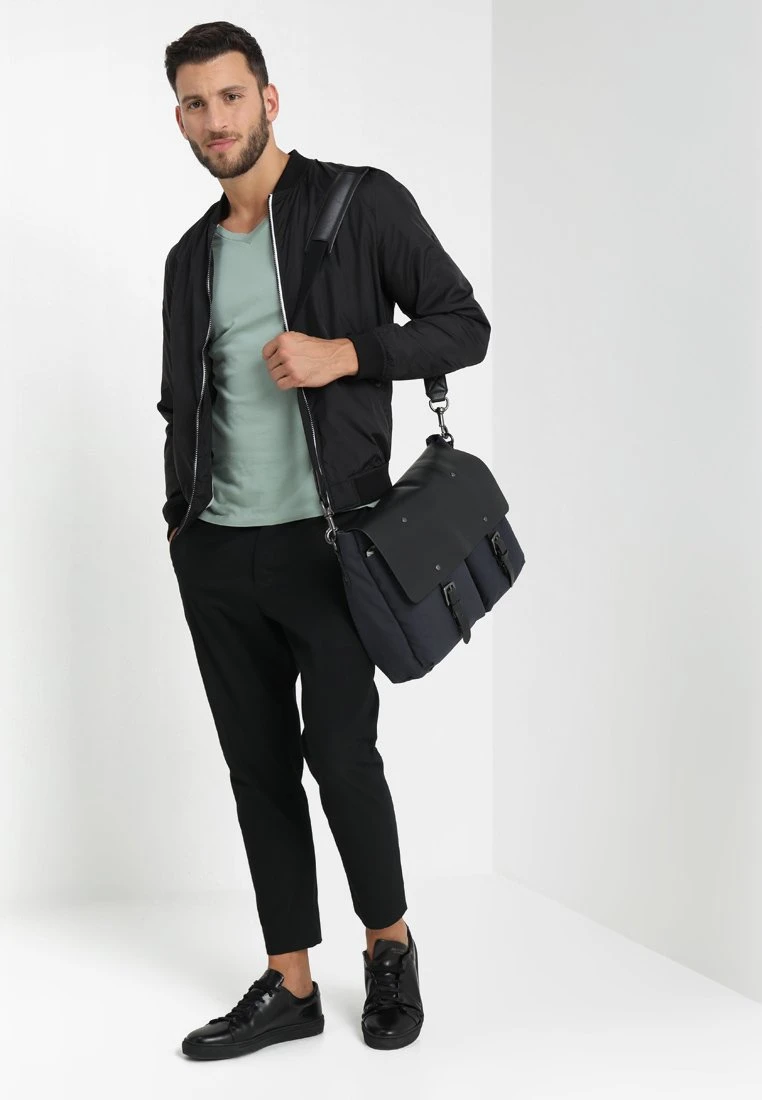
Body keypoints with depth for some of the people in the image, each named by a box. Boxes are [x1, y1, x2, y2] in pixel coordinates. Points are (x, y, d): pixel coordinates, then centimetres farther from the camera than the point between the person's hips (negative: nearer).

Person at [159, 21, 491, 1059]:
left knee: (340, 752, -7)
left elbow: (464, 326, -2)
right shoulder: (192, 255, 15)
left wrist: (344, 353, -15)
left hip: (323, 536, -5)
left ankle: (391, 944, 19)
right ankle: (290, 985, 17)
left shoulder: (362, 203, 0)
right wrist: (180, 515, 12)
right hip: (214, 551, 5)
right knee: (258, 761, 7)